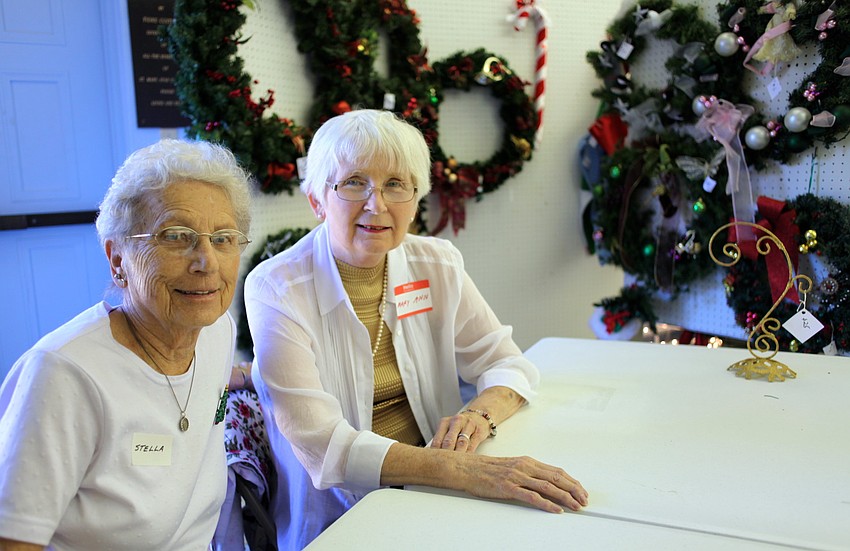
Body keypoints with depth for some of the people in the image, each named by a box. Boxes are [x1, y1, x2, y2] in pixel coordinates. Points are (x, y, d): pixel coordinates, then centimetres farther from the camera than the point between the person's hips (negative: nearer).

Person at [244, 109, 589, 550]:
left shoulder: (438, 265, 1)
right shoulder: (277, 289, -14)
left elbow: (509, 364, 6)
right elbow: (321, 445, -22)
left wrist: (480, 414, -18)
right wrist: (461, 469, -34)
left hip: (435, 505, 7)